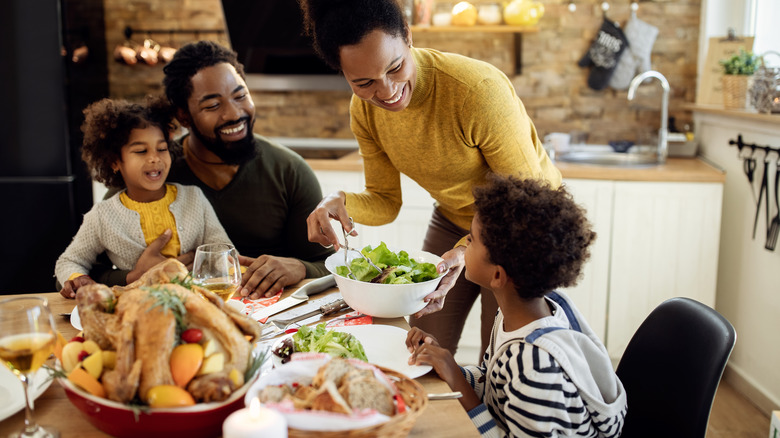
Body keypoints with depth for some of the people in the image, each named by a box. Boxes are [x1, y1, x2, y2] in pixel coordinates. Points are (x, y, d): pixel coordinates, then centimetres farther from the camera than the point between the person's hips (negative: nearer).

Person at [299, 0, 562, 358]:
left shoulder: (478, 88, -33)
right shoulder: (364, 110, -14)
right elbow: (385, 202, -5)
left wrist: (467, 249, -41)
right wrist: (341, 203, -27)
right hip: (453, 219, 5)